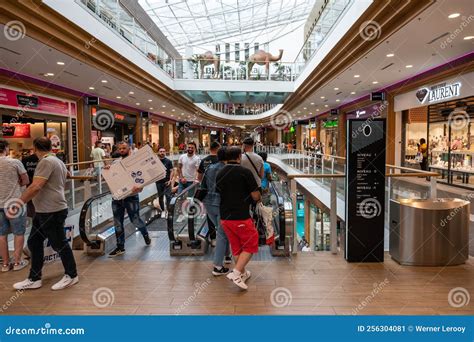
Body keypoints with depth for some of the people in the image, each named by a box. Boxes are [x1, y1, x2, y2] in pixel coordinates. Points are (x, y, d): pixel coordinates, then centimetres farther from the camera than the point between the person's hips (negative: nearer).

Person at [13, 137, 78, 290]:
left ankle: (72, 275, 17)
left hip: (52, 211, -10)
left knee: (59, 244, 2)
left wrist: (19, 202, -20)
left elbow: (36, 187, -23)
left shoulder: (46, 161, -16)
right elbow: (61, 185, 29)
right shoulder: (59, 162, 15)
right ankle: (34, 279, 22)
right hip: (44, 211, 10)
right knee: (34, 243, 13)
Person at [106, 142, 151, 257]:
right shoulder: (115, 163, 10)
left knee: (135, 220, 3)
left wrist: (139, 186, -32)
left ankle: (145, 234, 34)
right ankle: (120, 247, 19)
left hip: (131, 196, -4)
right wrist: (106, 169, -8)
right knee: (117, 223, 8)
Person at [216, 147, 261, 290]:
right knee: (250, 245, 9)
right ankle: (236, 273, -4)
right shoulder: (245, 172, -12)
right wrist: (257, 198, 11)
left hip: (224, 217, 7)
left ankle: (243, 273, 33)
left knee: (236, 246, 20)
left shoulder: (220, 174, 6)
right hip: (241, 216, -6)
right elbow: (256, 196, -12)